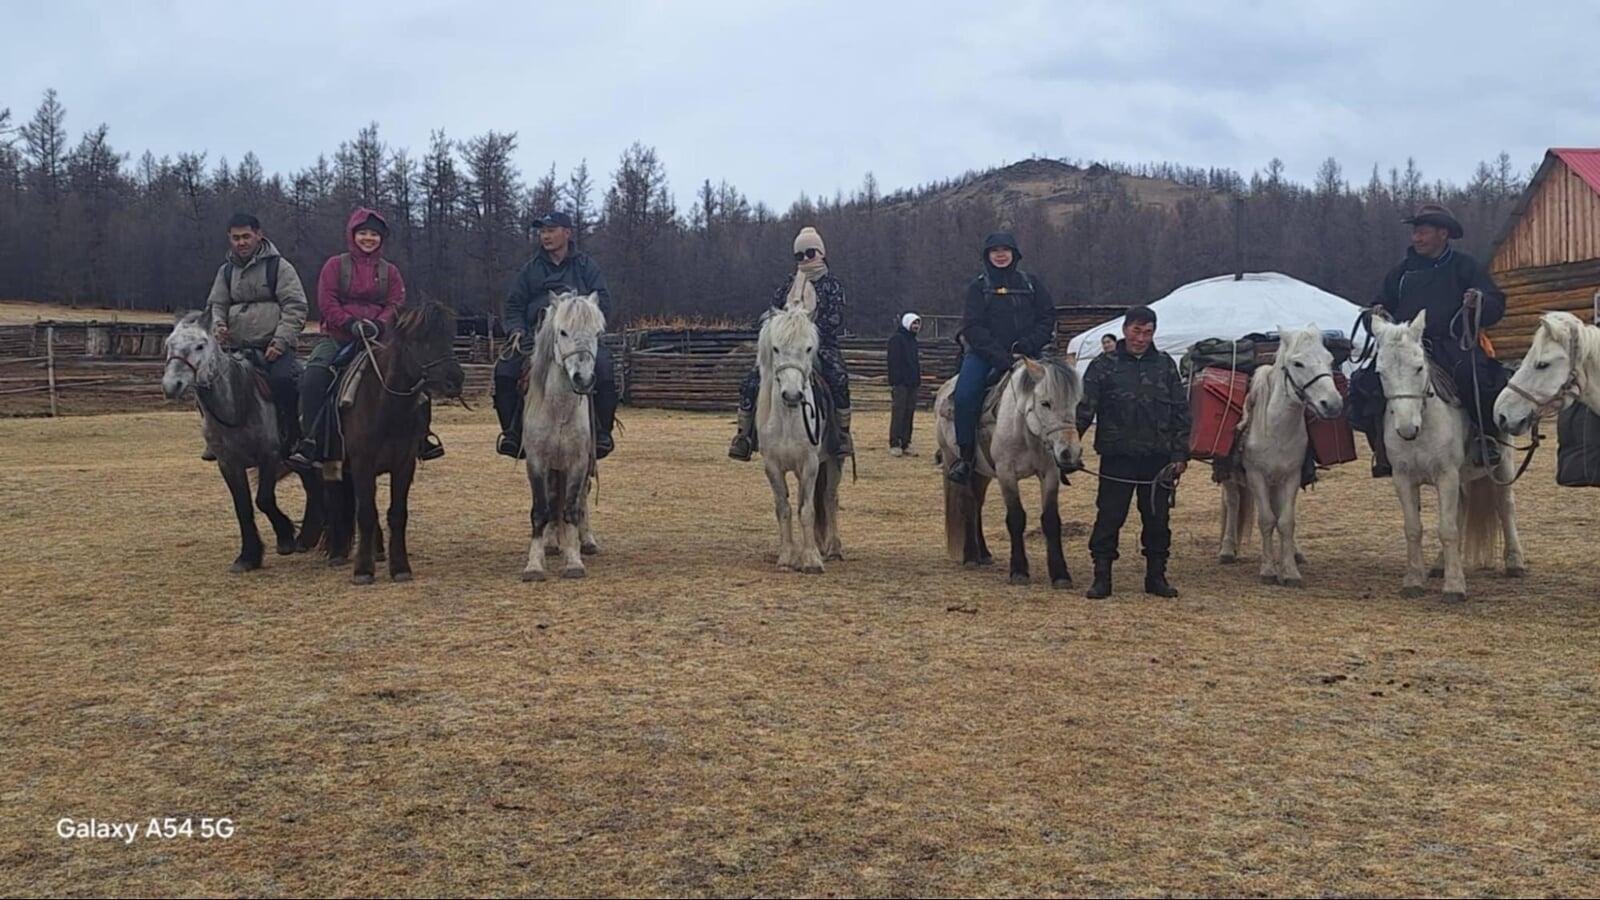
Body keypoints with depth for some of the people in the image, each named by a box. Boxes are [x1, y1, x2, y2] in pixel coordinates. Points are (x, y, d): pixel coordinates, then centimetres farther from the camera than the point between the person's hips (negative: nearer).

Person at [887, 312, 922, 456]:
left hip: (912, 383, 8)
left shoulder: (912, 340, 19)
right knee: (898, 413, -7)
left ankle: (905, 444, 11)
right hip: (900, 383, -8)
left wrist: (918, 379, 16)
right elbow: (893, 362, -13)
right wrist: (893, 382, -19)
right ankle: (894, 445, -4)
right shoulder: (896, 339, -7)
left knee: (909, 414, 7)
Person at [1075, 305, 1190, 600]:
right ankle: (1101, 577, 8)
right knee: (1109, 518, 1)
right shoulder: (1104, 366, 0)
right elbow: (1084, 409, -5)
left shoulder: (1165, 366, 8)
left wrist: (1180, 453, 2)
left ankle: (1156, 576, 20)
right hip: (1117, 457, -2)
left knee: (1157, 520, 9)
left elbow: (1180, 413, 9)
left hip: (1157, 458, 3)